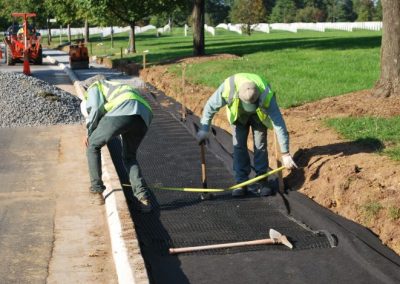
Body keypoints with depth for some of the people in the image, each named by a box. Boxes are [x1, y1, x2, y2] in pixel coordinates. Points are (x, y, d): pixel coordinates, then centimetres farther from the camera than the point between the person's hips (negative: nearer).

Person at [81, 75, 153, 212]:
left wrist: (89, 132, 15)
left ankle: (97, 190, 16)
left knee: (93, 145, 17)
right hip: (144, 117, 7)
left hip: (124, 110, -6)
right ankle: (142, 196, 7)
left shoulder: (93, 86, 27)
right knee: (129, 157, 26)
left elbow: (97, 108, 5)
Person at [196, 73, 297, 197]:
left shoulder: (266, 95, -42)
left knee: (260, 145, -6)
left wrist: (285, 154, -35)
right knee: (239, 145, -5)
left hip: (259, 115, -1)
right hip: (238, 115, 1)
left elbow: (279, 124, -37)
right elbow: (210, 106, -23)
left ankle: (261, 181, 5)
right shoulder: (228, 88, -41)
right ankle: (241, 181, 4)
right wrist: (204, 129, -23)